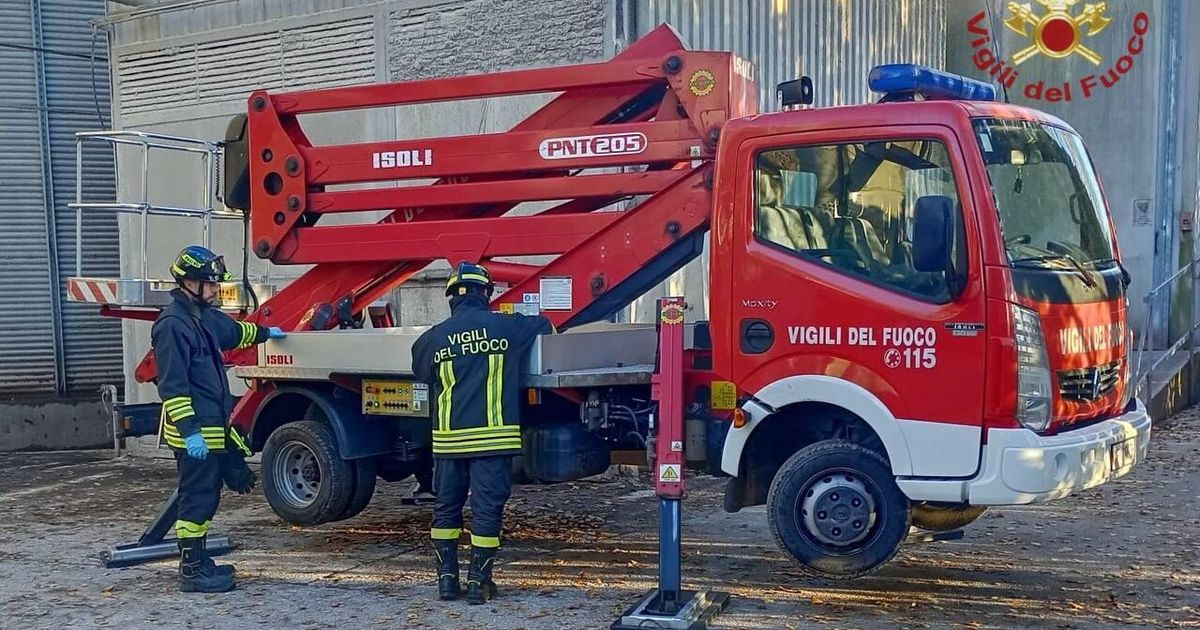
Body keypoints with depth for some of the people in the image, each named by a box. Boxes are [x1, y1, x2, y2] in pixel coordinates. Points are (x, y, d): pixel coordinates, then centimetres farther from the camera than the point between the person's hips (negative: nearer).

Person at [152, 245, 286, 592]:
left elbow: (235, 332, 38)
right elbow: (172, 385, -21)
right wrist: (190, 430, -25)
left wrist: (265, 333, 54)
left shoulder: (206, 316, 15)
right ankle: (192, 571, 2)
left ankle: (198, 560, 25)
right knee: (197, 497, -5)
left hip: (216, 426, 10)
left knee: (207, 495, 15)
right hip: (194, 432, -10)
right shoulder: (172, 325, -16)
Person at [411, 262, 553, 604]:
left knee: (446, 507, 14)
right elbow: (546, 327, 14)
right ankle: (478, 582, 6)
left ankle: (447, 578, 16)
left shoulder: (434, 336, 1)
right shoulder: (507, 327, -3)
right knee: (486, 509, 4)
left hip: (449, 437, 2)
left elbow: (420, 372, 18)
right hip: (492, 436, -2)